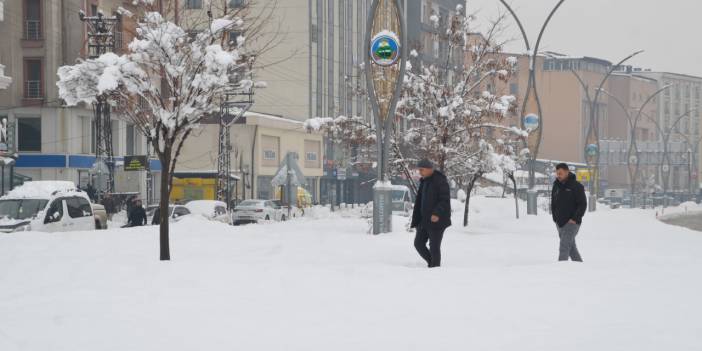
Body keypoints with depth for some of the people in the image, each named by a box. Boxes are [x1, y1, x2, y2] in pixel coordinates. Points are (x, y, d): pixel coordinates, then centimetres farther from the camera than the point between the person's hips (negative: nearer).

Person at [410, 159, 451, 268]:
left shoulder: (440, 181, -13)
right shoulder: (424, 182, 12)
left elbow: (445, 200, -19)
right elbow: (419, 201, 16)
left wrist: (437, 213, -33)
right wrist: (416, 221, 13)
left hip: (437, 219, -8)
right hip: (425, 220, 8)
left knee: (434, 246, -5)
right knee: (419, 243, 6)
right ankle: (432, 263, 21)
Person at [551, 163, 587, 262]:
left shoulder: (576, 186, -9)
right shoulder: (556, 186, 10)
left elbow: (583, 204, -11)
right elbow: (553, 203, 19)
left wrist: (575, 219, -17)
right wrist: (555, 218, 8)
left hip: (572, 223, -7)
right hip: (560, 223, 7)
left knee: (564, 247, -17)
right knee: (571, 247, 14)